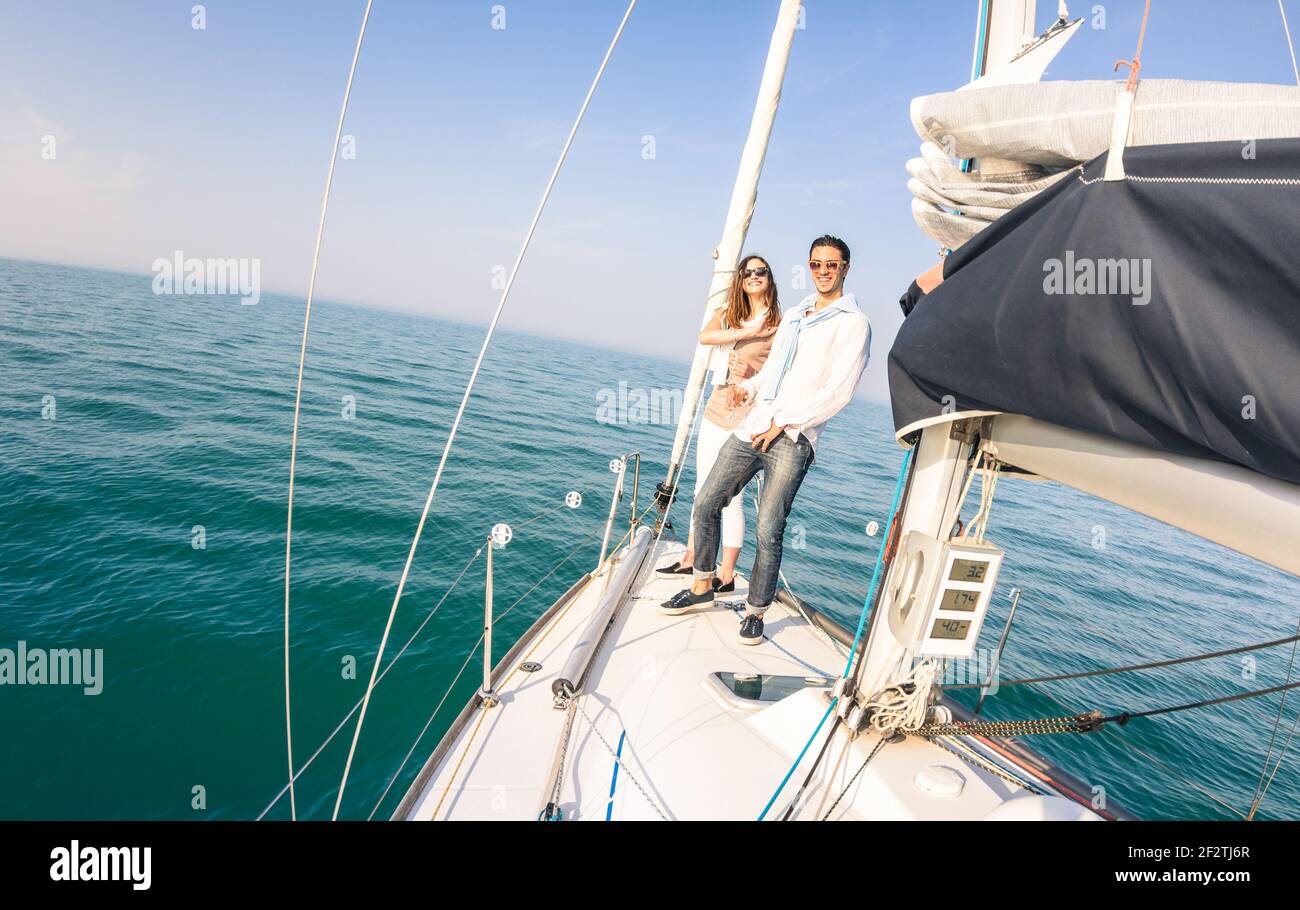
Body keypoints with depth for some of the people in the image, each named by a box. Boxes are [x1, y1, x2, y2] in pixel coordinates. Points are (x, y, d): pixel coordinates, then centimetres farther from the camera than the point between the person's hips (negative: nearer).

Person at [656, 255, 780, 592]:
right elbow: (704, 336, -10)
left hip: (746, 421, -6)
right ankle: (690, 558, 27)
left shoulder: (780, 324, -4)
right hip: (715, 412, 6)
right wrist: (747, 332, -18)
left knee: (730, 499, -3)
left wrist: (752, 375, -21)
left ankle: (726, 575, 9)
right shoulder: (729, 314, 11)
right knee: (703, 490, 13)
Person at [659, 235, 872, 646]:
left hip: (794, 440, -6)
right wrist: (747, 386, 6)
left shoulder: (853, 323, 1)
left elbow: (839, 392, -9)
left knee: (768, 530, -10)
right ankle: (702, 587, 22)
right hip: (752, 427, 7)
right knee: (705, 504, 5)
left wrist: (784, 422, -12)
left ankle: (755, 612, 8)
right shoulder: (792, 315, 22)